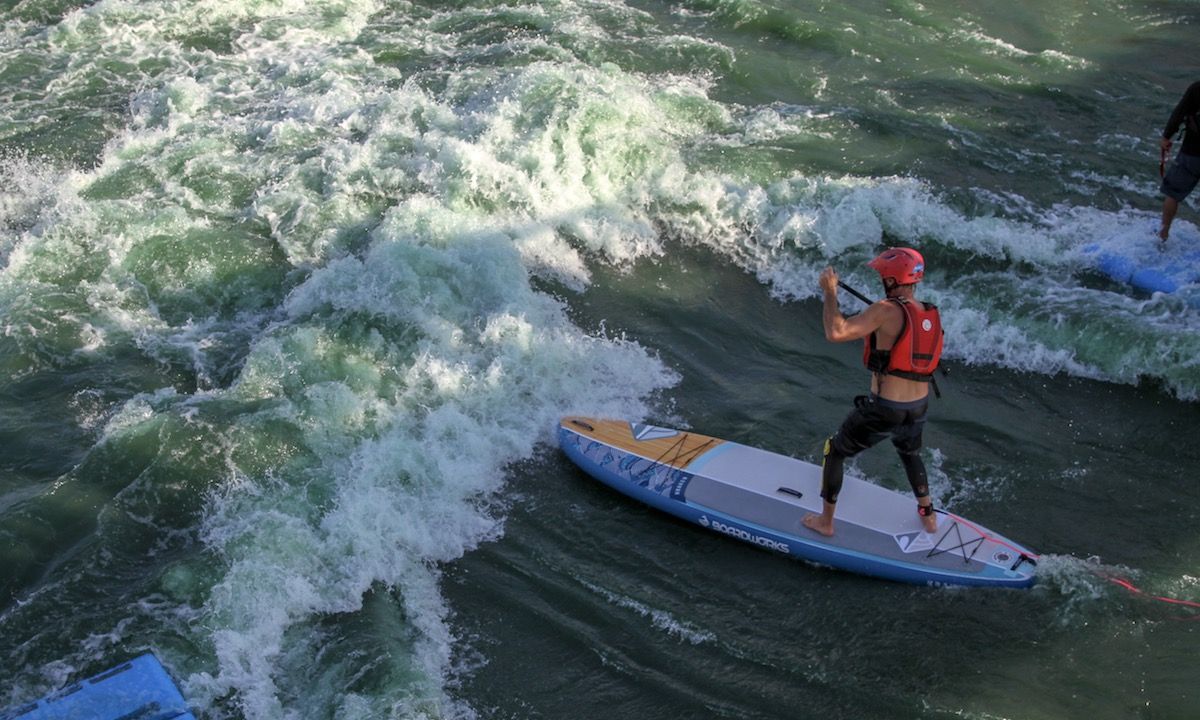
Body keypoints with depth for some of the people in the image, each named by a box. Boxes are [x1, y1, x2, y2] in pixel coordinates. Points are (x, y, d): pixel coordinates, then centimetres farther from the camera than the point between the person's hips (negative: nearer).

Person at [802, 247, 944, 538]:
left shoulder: (887, 311, -19)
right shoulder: (931, 315, 2)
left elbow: (836, 333, -28)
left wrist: (830, 291, -17)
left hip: (883, 409, -6)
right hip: (919, 408, 6)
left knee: (834, 451, 17)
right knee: (911, 455, 37)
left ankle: (825, 521, 26)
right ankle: (928, 516, 46)